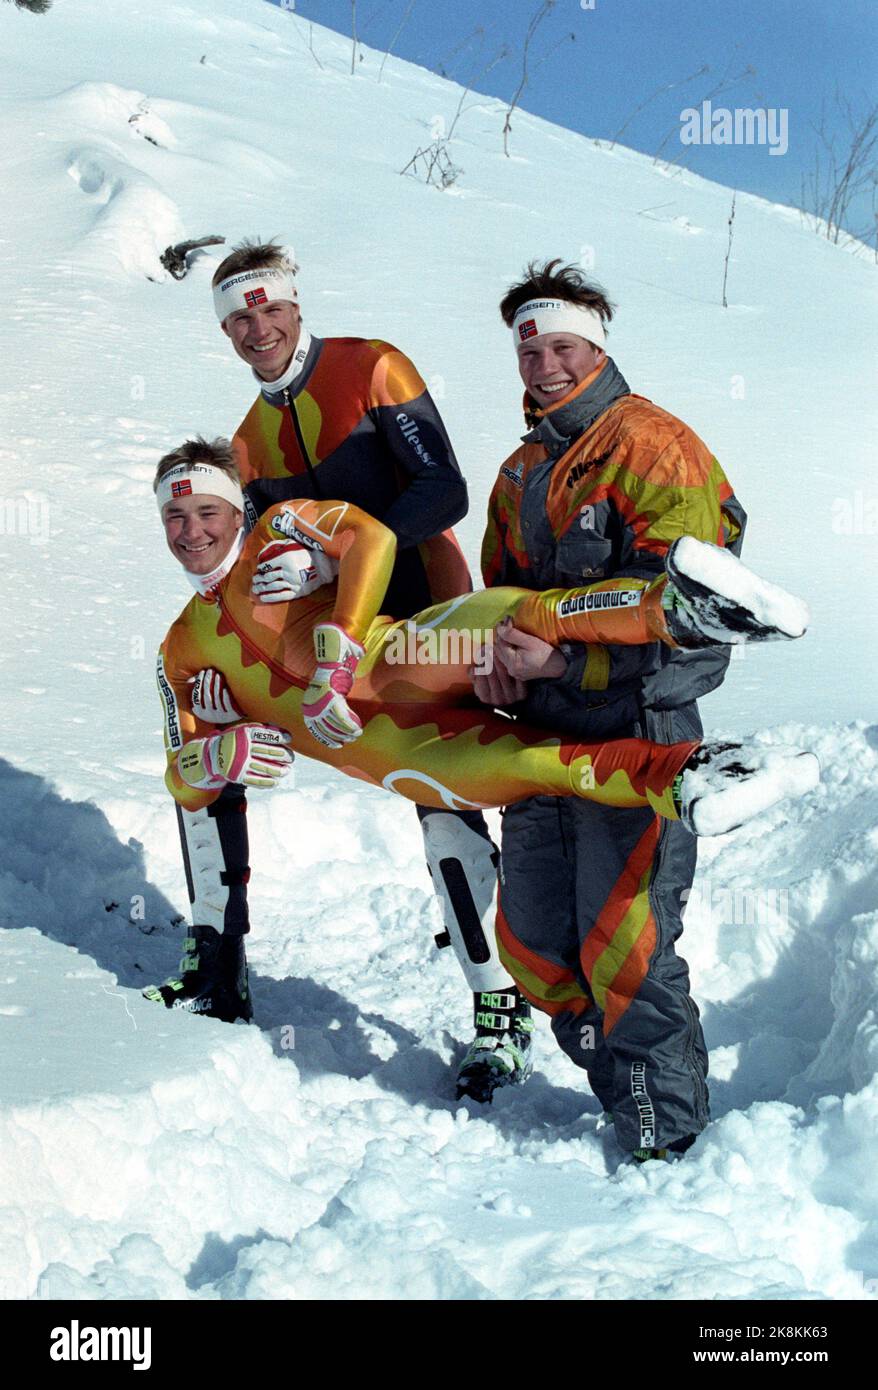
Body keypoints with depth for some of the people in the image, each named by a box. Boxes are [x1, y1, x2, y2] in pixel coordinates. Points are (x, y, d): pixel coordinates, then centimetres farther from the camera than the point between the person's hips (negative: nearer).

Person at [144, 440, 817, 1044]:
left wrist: (336, 650, -15)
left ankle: (673, 607, -55)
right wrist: (220, 754, -2)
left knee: (526, 616, -33)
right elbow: (187, 783, 24)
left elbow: (371, 536, -4)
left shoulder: (276, 531, 16)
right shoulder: (182, 652, 26)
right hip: (376, 745, 1)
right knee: (516, 762, -29)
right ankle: (683, 780, -47)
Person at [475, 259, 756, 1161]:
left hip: (637, 732, -8)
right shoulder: (521, 471, 17)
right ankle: (628, 1100, 28)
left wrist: (565, 657, -24)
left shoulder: (653, 447, -9)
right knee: (533, 942, 12)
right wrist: (497, 658, -1)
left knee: (621, 947, -9)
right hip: (543, 735, 8)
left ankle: (667, 1139, 8)